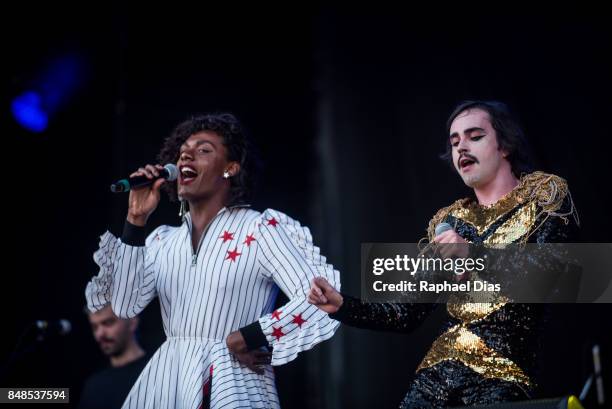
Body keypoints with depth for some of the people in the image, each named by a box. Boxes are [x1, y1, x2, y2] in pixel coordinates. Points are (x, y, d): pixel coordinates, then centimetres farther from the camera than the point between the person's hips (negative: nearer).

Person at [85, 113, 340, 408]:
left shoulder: (260, 229, -5)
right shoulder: (162, 239, 11)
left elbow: (319, 298, -15)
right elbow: (125, 305, -1)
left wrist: (244, 338, -14)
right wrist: (136, 219, -3)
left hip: (232, 384, -5)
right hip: (164, 383, 5)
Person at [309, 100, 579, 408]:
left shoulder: (545, 193, 3)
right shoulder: (448, 221, 13)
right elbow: (407, 315, 11)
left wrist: (472, 254, -27)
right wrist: (341, 305, -3)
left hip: (502, 378, -4)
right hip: (435, 374, 4)